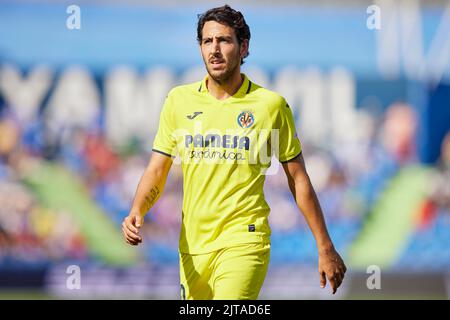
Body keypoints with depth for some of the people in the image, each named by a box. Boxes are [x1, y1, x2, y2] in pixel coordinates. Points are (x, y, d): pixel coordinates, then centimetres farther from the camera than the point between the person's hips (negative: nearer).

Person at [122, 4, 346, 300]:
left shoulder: (271, 104, -1)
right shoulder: (179, 100, 7)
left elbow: (299, 180, 5)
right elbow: (157, 171, 8)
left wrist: (326, 248, 6)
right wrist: (137, 212, -12)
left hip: (244, 242, -4)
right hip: (192, 245, 4)